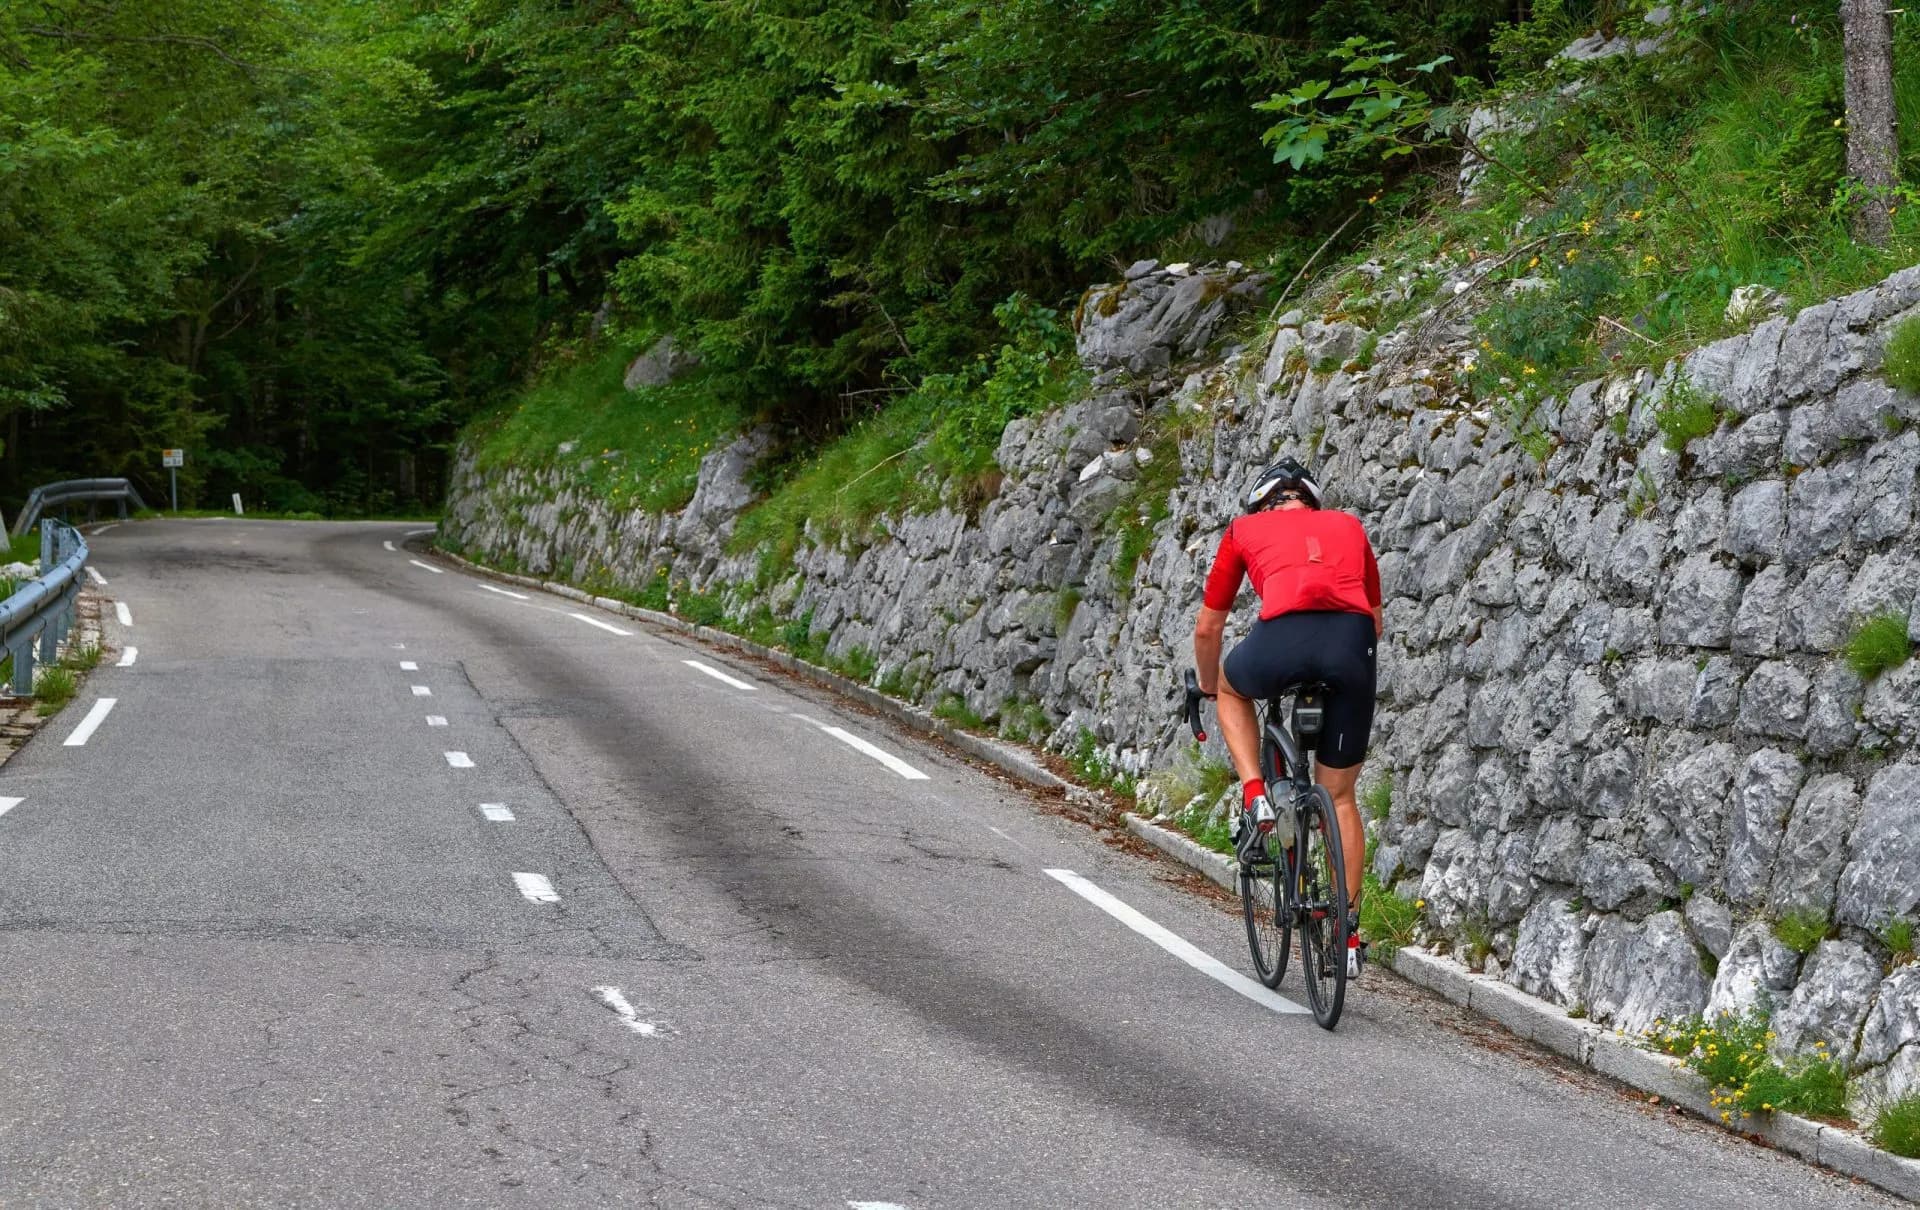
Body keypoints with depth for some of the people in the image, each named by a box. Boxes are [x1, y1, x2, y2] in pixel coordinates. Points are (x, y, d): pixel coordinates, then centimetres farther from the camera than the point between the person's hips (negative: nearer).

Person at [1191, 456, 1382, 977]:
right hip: (1353, 642, 2)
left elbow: (1207, 630, 34)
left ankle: (1255, 799, 16)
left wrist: (1208, 689, 52)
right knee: (1339, 794, 20)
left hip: (1281, 638, -2)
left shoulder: (1246, 529, 28)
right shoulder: (1348, 526, 34)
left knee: (1232, 687, 36)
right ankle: (1348, 932, 19)